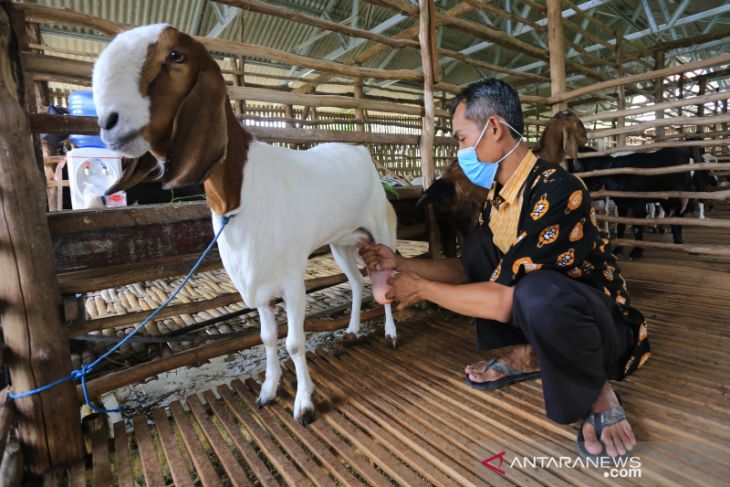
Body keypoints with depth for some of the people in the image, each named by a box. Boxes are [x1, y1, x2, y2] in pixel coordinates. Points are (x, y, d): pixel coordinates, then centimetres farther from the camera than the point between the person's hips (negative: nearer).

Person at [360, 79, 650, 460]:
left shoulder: (557, 190, -27)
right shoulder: (498, 193, 0)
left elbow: (504, 301, -31)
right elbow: (470, 269, 6)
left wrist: (422, 289, -19)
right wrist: (401, 264, -3)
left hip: (605, 327, -8)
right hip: (540, 315, 8)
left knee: (538, 290, -39)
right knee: (476, 244, 0)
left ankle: (595, 392, -7)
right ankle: (527, 355, 8)